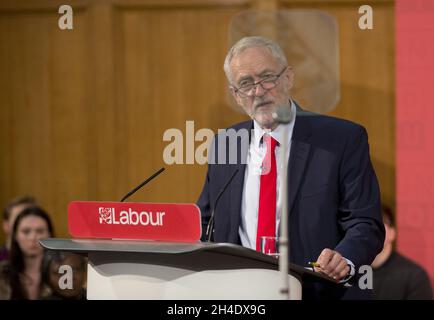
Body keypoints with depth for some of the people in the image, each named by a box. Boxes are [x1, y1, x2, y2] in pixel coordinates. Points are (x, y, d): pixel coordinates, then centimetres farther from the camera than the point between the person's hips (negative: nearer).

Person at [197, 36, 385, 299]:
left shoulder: (343, 139, 1)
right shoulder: (224, 145, 14)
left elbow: (366, 224, -3)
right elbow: (205, 224, 22)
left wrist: (344, 260, -24)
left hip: (321, 292, -1)